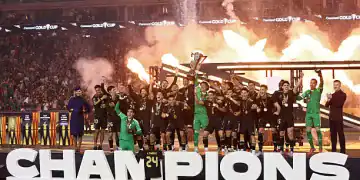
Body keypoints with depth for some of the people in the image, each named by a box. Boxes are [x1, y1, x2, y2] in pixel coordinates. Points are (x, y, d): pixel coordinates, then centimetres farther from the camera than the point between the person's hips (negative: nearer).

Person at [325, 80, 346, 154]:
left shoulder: (343, 94, -3)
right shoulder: (332, 95, 16)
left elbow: (339, 104, -17)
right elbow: (327, 105, 9)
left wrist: (331, 99, -14)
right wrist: (328, 100, -11)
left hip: (338, 118, -6)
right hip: (331, 117, 6)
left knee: (340, 134, -5)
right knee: (333, 134, 8)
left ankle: (343, 150, -2)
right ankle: (333, 150, 14)